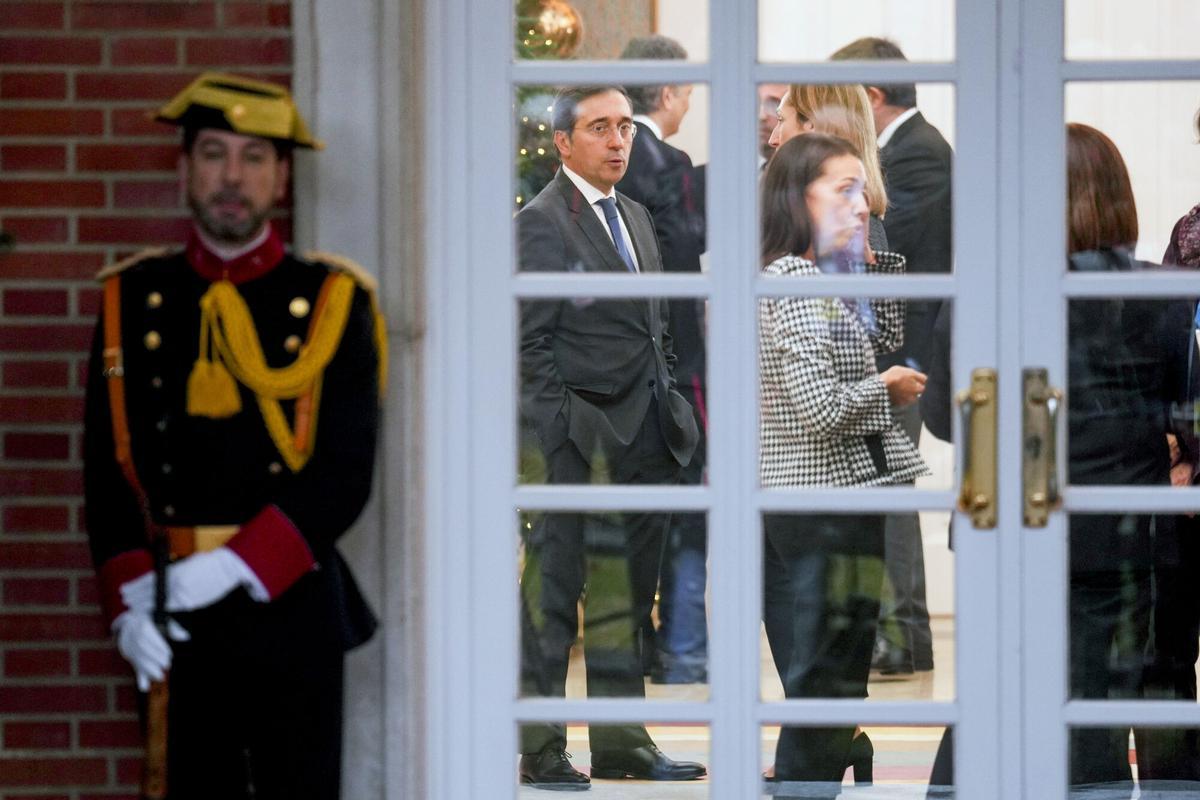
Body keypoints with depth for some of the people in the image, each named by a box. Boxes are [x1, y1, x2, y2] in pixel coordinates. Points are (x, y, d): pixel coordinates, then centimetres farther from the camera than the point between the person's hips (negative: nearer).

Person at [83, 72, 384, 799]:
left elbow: (345, 475, -6)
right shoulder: (134, 301, 8)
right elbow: (108, 471, 5)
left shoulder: (333, 302, 2)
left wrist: (234, 568, -16)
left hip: (289, 607, -2)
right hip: (172, 624, 2)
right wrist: (129, 600, -7)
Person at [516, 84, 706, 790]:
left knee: (628, 597, 11)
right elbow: (532, 343, -11)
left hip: (646, 440, 8)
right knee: (554, 595, -3)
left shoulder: (636, 217, 18)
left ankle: (622, 744, 18)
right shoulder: (542, 223, -8)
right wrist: (566, 429, -16)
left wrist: (669, 408, 13)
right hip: (582, 443, -8)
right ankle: (541, 751, 3)